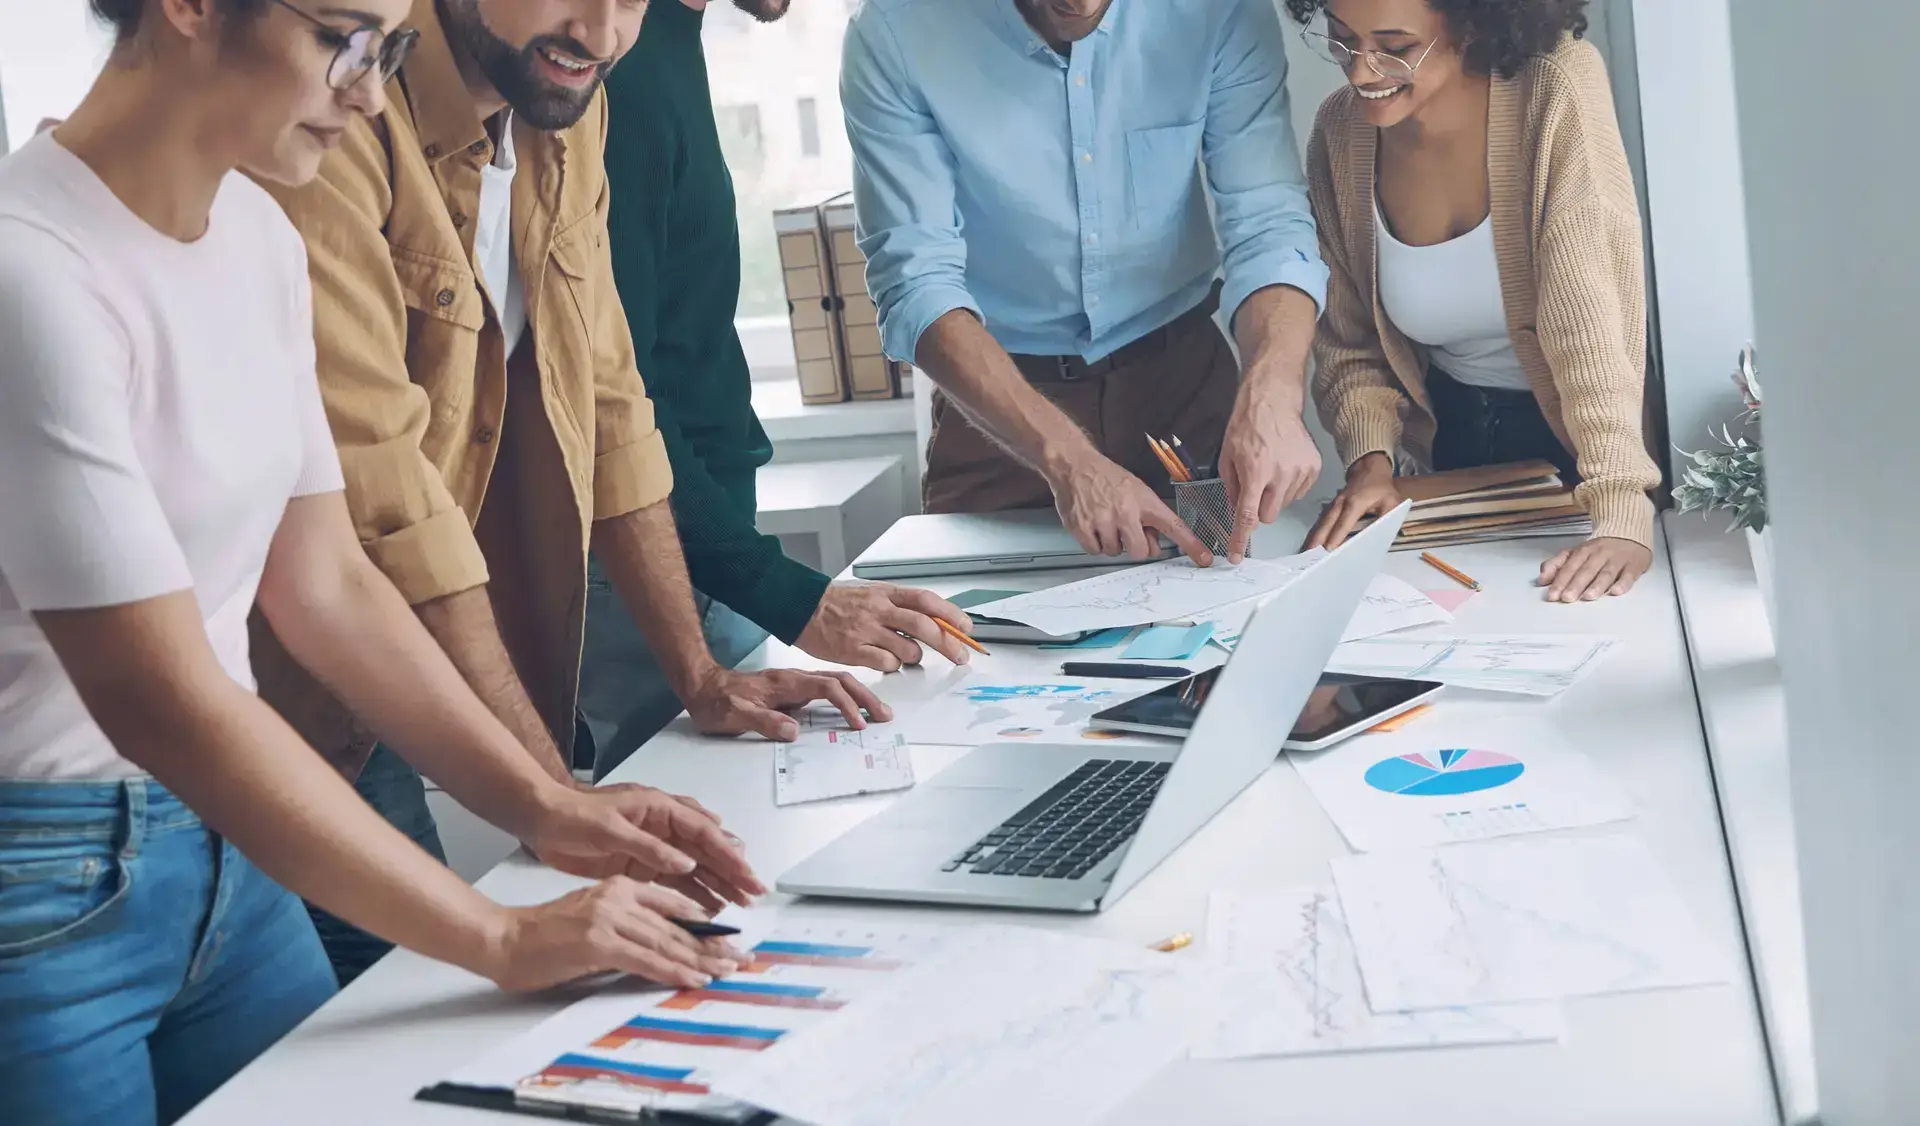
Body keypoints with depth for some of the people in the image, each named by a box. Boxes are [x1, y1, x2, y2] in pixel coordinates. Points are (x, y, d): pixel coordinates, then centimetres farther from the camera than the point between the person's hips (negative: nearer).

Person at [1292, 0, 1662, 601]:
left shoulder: (1559, 89, -21)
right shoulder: (1341, 131, -7)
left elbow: (1594, 315, -28)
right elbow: (1350, 344, 2)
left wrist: (1622, 514, -36)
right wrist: (1370, 457, -16)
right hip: (1455, 435, 4)